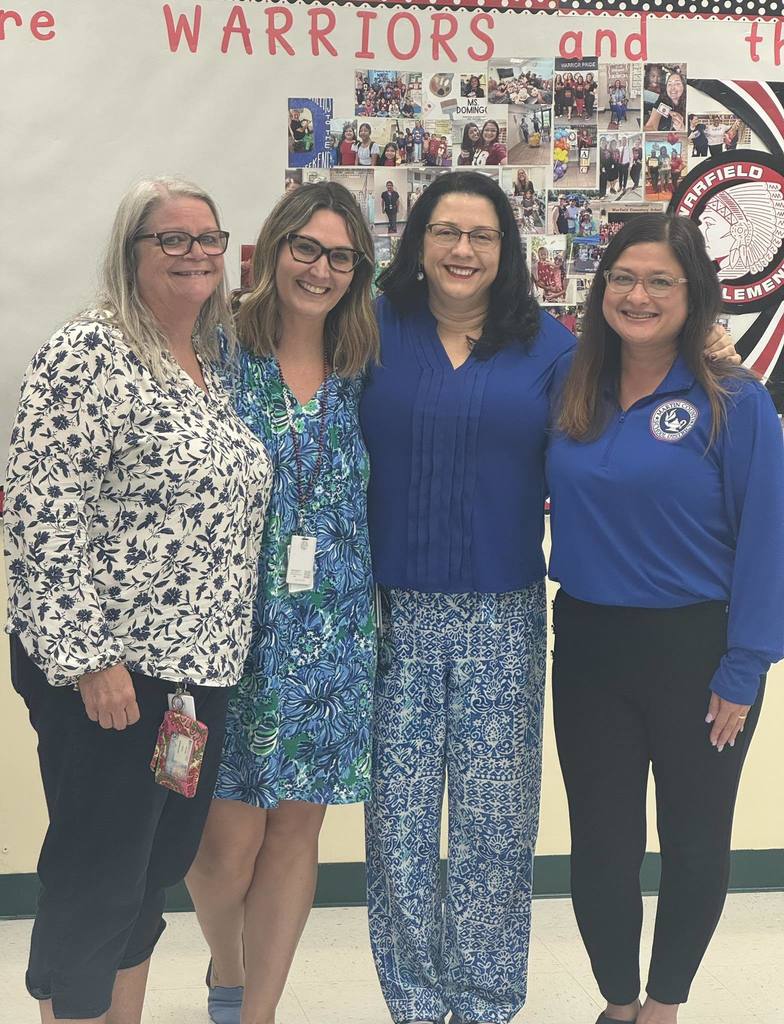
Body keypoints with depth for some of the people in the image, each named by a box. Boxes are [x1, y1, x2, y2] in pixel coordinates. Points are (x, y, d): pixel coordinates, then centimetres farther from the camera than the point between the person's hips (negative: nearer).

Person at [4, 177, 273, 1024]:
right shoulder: (89, 353, -13)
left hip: (202, 667, 8)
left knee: (159, 868, 17)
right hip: (108, 672, -8)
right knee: (94, 878, 3)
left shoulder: (212, 367, 12)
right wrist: (86, 658, -20)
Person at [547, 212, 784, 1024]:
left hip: (695, 651, -3)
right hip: (590, 647, 3)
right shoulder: (571, 396, 1)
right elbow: (543, 501, 13)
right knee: (600, 840, 11)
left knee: (694, 841, 13)